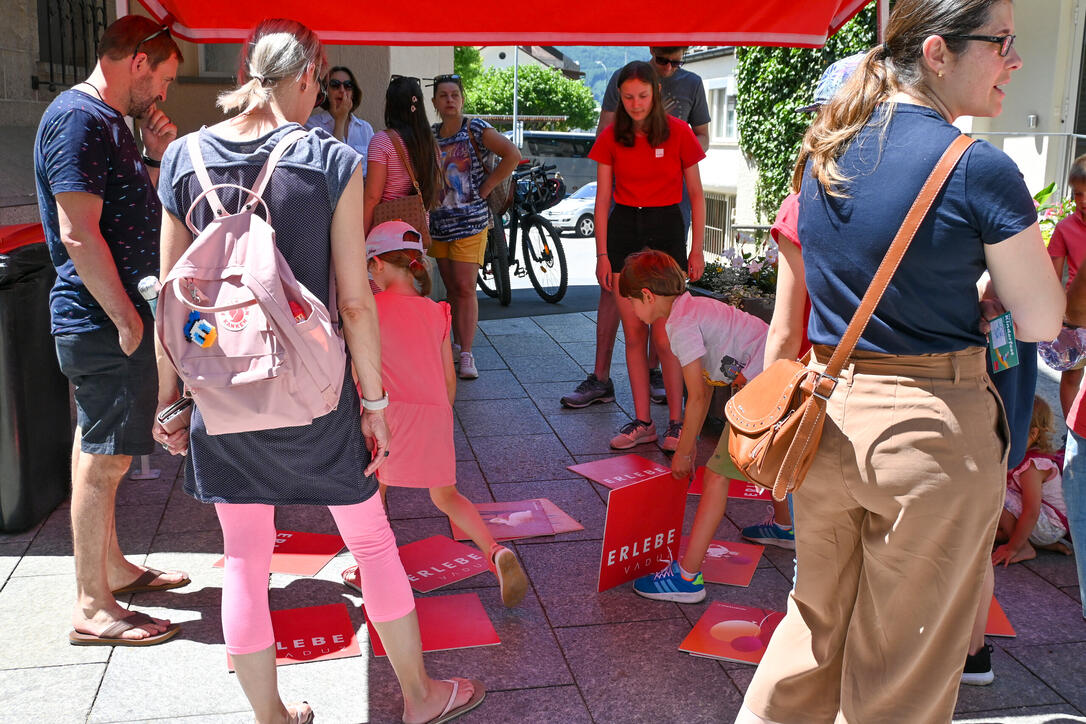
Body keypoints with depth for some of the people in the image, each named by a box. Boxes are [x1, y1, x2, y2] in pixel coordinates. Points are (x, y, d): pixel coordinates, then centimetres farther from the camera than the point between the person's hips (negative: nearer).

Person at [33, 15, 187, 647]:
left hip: (114, 316, 10)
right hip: (105, 321, -10)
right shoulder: (79, 118, -15)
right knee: (104, 459, -4)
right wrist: (127, 319, -21)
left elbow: (132, 211, 22)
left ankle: (113, 568, 32)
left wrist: (155, 157, 8)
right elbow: (78, 232, -23)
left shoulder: (108, 121, 16)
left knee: (102, 453, 18)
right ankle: (93, 608, 7)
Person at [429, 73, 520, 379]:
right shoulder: (430, 135, 10)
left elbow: (513, 154, -11)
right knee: (452, 289, 10)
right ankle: (457, 345, 21)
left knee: (465, 288, -10)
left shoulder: (475, 128, -4)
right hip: (438, 222, 5)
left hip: (470, 220, -5)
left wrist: (486, 186, -10)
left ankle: (467, 355, -9)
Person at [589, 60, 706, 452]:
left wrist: (697, 249, -1)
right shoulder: (611, 137, 2)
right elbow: (603, 198, 4)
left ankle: (676, 422, 8)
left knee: (664, 336, -6)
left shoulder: (678, 133, -3)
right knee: (634, 334, 5)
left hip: (666, 229, -2)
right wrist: (602, 253, 0)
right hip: (624, 229, 3)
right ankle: (642, 421, 14)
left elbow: (696, 194, 2)